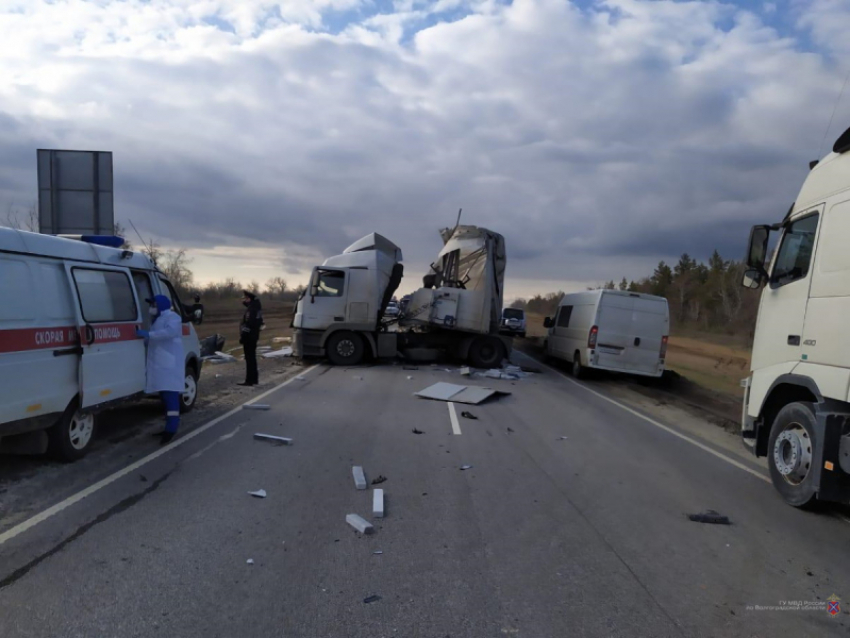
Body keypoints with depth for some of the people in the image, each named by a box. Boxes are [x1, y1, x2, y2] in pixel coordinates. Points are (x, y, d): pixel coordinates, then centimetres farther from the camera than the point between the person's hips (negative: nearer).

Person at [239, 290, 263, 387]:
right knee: (252, 358, 17)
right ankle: (254, 378, 26)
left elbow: (248, 324, -23)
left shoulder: (251, 309, -19)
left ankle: (249, 380, -3)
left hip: (249, 337, -10)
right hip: (253, 336, 10)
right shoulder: (256, 306, 11)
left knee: (249, 358, -6)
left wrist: (242, 336, -19)